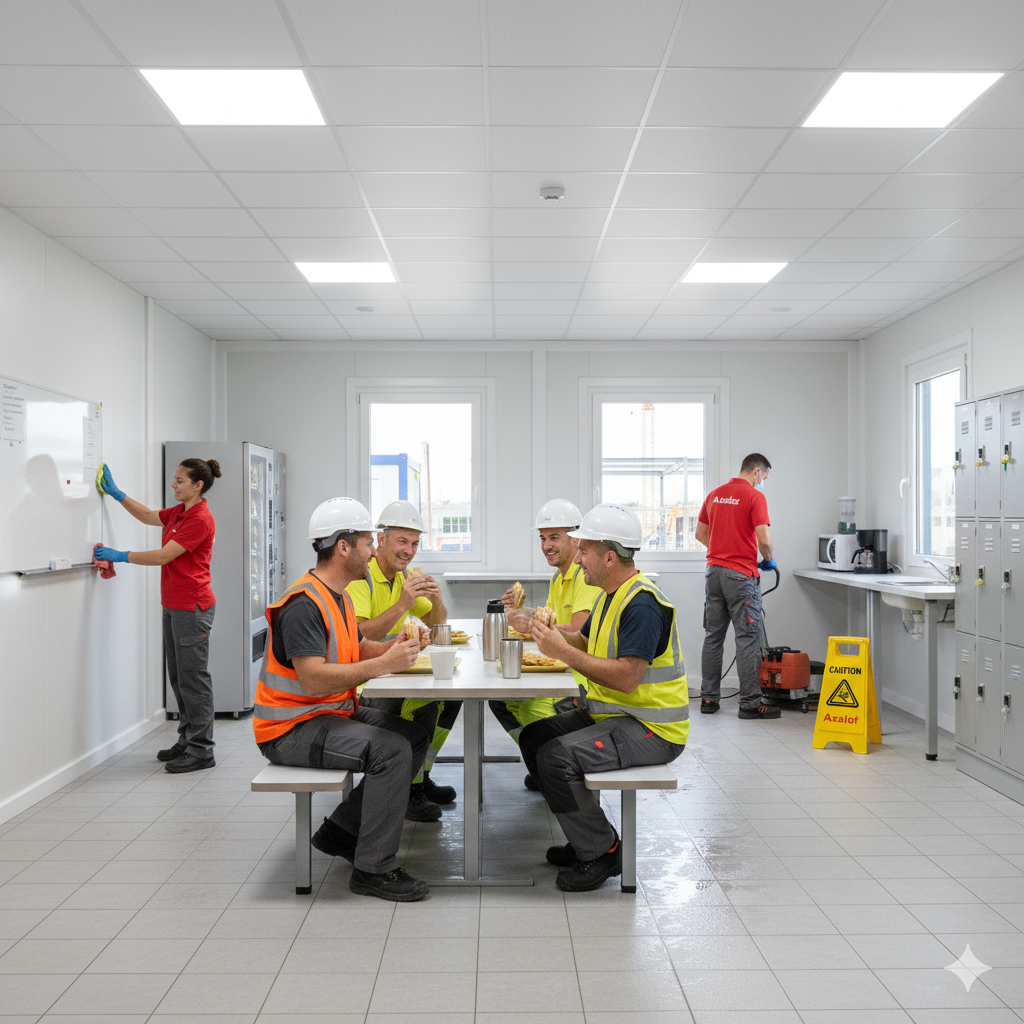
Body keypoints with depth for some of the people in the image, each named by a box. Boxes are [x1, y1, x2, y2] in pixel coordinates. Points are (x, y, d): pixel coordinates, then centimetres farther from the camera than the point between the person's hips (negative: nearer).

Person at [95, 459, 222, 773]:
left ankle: (201, 751, 3)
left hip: (192, 608, -10)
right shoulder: (179, 512, 12)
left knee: (193, 677, -5)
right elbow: (148, 516, 29)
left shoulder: (200, 520, -17)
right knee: (178, 677, 15)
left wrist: (120, 556, -9)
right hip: (173, 605, 10)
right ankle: (187, 741, 25)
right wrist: (116, 493, 22)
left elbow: (163, 556, -18)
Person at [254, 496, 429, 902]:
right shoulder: (303, 604, -22)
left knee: (414, 737, 3)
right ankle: (373, 869, -12)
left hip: (333, 714, 10)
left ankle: (340, 830, 13)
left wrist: (393, 647, -3)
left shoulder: (337, 596, 12)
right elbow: (314, 679, -29)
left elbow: (357, 650, 17)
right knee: (391, 749, -25)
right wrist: (384, 664, -28)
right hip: (291, 729, -10)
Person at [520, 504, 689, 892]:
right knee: (533, 737, 7)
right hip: (610, 715, 11)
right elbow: (585, 643, 17)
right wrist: (551, 634, -1)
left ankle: (603, 852, -3)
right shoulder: (611, 595, 12)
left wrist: (564, 652, -24)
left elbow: (626, 677, -28)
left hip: (650, 730, -10)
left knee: (557, 757, -23)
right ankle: (589, 835, 15)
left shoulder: (642, 603, -21)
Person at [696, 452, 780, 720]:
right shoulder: (754, 496, -9)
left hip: (714, 571, 7)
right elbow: (763, 539, -16)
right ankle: (750, 703, 1)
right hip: (741, 574, -7)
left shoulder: (714, 494, 11)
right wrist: (768, 560, 2)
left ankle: (709, 698, 14)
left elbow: (700, 533, 16)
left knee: (713, 636, 10)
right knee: (747, 638, -2)